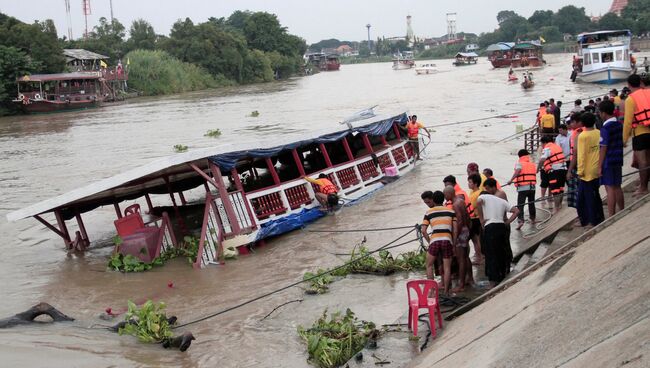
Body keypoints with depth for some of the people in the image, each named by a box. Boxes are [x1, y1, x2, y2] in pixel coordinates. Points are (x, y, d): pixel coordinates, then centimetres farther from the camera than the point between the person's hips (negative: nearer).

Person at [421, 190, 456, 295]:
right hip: (447, 240, 1)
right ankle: (446, 291, 7)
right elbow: (455, 230, 7)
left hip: (434, 240, -1)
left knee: (429, 265, 14)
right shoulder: (451, 211, 14)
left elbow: (423, 230, 2)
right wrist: (453, 244, 13)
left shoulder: (429, 212, 11)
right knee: (447, 267, 7)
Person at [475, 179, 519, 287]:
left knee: (491, 255, -2)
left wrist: (481, 219, -9)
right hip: (502, 226, 5)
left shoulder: (483, 196, 9)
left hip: (490, 227, -5)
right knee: (502, 254, 14)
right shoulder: (502, 201, 23)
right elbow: (516, 211, 15)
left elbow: (478, 202, -16)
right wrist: (508, 222, 13)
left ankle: (493, 282, -5)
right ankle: (502, 278, 20)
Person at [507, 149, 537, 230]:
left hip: (522, 188, -5)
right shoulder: (533, 165, 13)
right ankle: (533, 218, 34)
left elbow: (517, 171, -19)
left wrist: (511, 180, -27)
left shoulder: (519, 163, -3)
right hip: (532, 187, 5)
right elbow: (535, 172, 12)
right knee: (531, 203, 22)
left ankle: (521, 220, -21)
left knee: (520, 205, -6)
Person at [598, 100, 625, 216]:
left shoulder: (605, 128, -15)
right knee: (617, 187, 16)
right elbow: (620, 143, 15)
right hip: (618, 161, 8)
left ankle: (611, 216, -5)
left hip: (608, 162, -8)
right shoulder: (619, 125, 8)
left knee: (610, 188, -5)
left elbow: (603, 148, -16)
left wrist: (600, 166, -13)